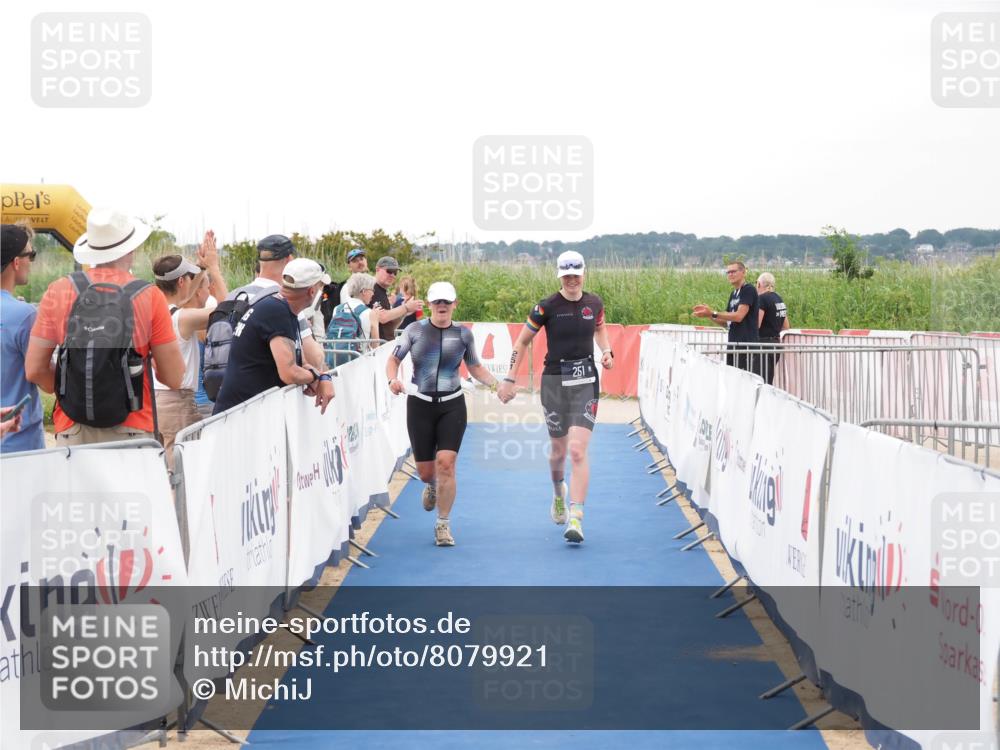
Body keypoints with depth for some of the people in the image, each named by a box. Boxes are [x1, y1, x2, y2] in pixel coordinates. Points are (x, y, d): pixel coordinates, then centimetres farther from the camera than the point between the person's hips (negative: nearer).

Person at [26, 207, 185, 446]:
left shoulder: (58, 292, 1)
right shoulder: (149, 296, -4)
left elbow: (34, 370, 3)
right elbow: (174, 378, -2)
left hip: (72, 434, 2)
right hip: (132, 432, -2)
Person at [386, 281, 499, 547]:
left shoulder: (463, 334, 3)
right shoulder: (415, 330, 0)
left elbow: (475, 368, 14)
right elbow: (394, 359, 3)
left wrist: (497, 384, -2)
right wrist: (393, 379, -18)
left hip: (452, 405, 0)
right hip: (420, 404, 0)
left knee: (446, 464, -14)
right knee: (425, 471, 6)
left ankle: (443, 525, 0)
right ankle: (432, 486, 46)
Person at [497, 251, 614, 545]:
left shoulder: (595, 303, 2)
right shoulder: (547, 307, -7)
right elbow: (522, 341, 2)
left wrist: (606, 351, 6)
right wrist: (510, 378, -2)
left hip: (585, 382, 1)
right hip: (554, 381, 0)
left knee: (578, 450, -13)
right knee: (559, 449, 12)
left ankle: (576, 519, -14)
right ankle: (558, 494, 46)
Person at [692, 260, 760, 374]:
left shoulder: (748, 290, -8)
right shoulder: (734, 294, 19)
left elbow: (739, 316, -18)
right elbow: (726, 323, 20)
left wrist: (713, 314, -17)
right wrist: (709, 314, 5)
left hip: (748, 345, -9)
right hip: (734, 346, 9)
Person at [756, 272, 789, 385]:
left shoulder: (762, 298, -12)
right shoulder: (779, 299, 14)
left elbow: (756, 325, -18)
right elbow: (786, 326, 20)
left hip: (764, 342, -9)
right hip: (776, 343, 9)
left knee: (762, 381, -7)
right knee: (768, 382, 13)